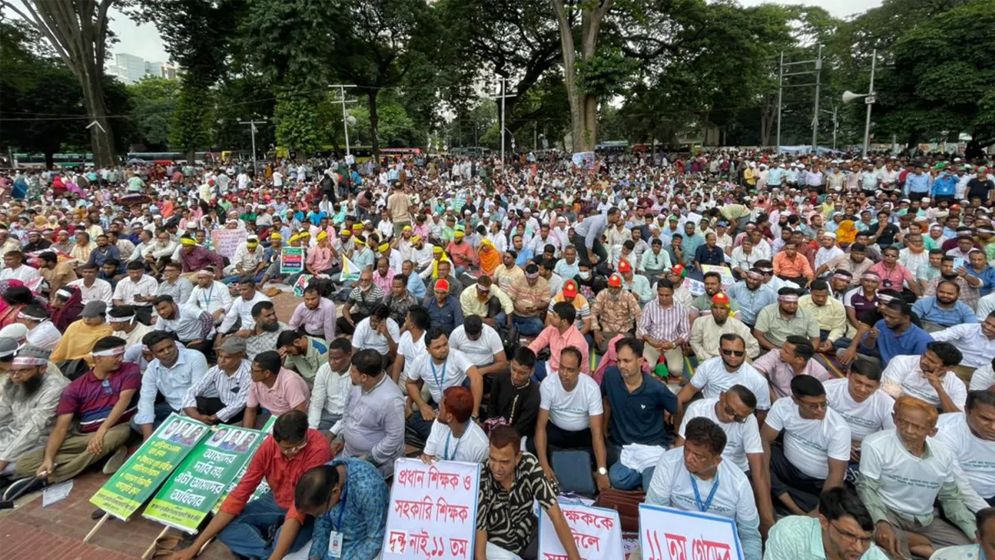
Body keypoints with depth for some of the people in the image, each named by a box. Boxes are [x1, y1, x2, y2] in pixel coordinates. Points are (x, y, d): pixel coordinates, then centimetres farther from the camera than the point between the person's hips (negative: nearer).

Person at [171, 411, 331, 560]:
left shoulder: (318, 449, -33)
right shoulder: (269, 445, -17)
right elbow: (240, 494, -13)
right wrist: (195, 546, -15)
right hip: (275, 502, 5)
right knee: (224, 528, -14)